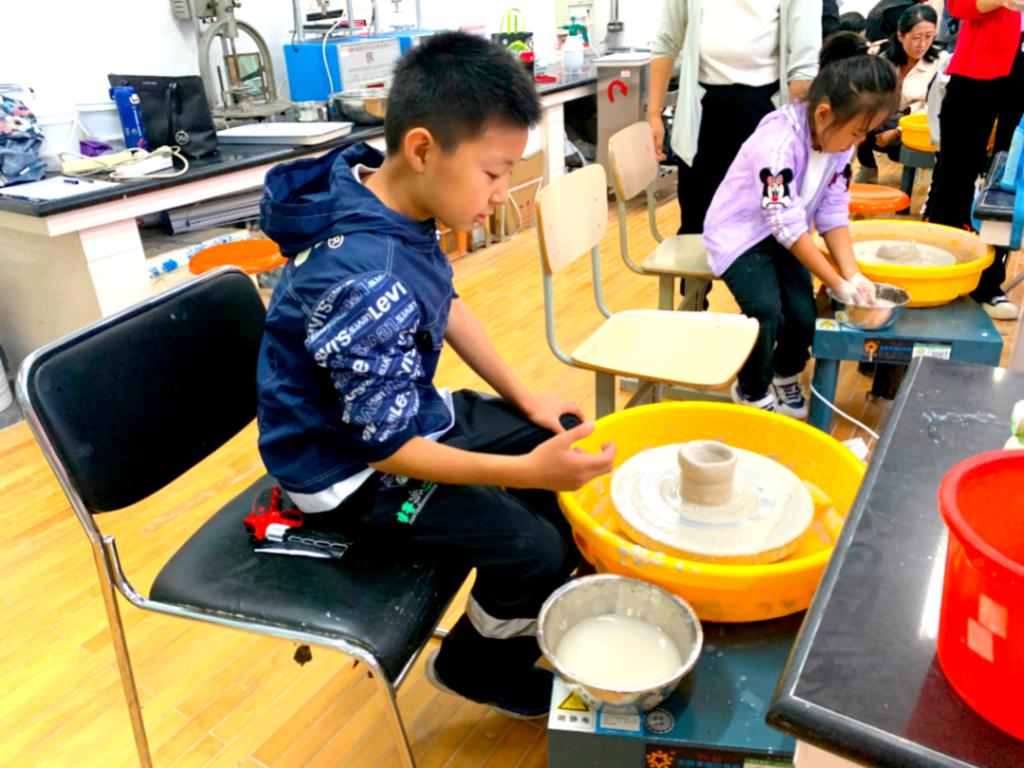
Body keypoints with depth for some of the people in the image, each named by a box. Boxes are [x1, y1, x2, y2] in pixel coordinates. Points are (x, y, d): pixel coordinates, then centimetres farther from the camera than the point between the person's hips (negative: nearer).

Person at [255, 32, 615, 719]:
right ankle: (477, 667, 19)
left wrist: (525, 398, 6)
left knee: (565, 443, 10)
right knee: (534, 551, -16)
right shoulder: (366, 281, -35)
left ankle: (532, 624, 32)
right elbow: (386, 448, -27)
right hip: (352, 469, -9)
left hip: (408, 414, 9)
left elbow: (447, 306, 8)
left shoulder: (392, 203, -8)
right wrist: (526, 472, -32)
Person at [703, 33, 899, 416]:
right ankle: (752, 391, 0)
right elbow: (788, 225, -29)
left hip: (786, 236, 6)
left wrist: (853, 274, -13)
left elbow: (834, 213, -1)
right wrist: (838, 283, -24)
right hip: (739, 232, -6)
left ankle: (785, 375, 20)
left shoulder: (838, 140, -5)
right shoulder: (779, 141, -29)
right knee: (767, 309, -27)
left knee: (804, 311, -12)